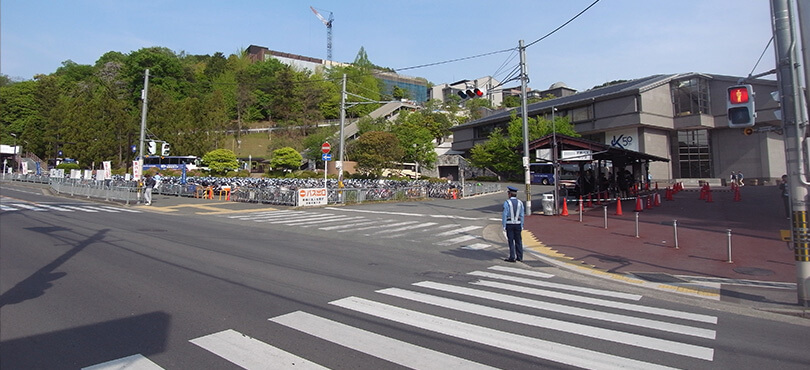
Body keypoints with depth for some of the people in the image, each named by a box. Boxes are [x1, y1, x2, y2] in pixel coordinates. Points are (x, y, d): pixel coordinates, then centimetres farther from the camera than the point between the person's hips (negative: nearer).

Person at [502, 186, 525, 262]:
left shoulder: (507, 202, -10)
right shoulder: (520, 203, 4)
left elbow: (504, 215, -11)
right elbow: (522, 215, 6)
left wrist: (504, 226, -6)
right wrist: (521, 226, 11)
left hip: (509, 224, -4)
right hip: (518, 224, 4)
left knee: (511, 241, 0)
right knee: (518, 241, 11)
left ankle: (512, 257, 1)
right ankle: (519, 257, 16)